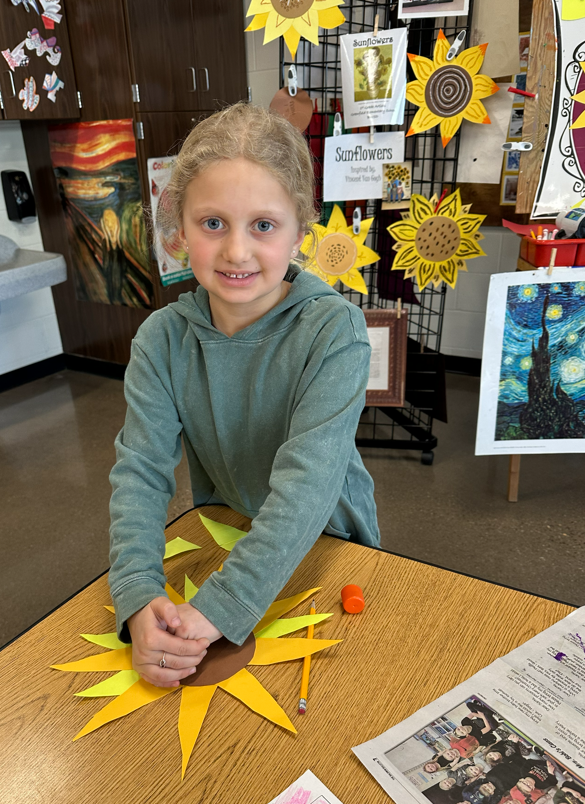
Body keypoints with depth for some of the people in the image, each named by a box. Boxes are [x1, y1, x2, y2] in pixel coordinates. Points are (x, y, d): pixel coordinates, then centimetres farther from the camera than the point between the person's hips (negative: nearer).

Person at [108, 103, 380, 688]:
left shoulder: (333, 329, -21)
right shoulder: (163, 338, -11)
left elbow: (307, 480, -28)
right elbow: (139, 471, -15)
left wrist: (218, 606, -35)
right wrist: (138, 598, -30)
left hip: (325, 546, -2)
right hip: (219, 540, 3)